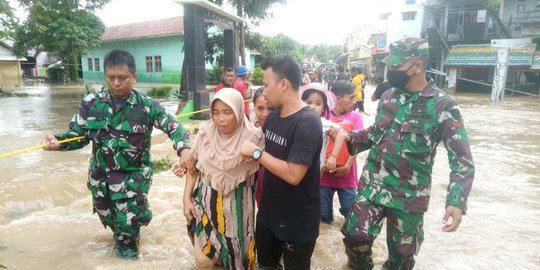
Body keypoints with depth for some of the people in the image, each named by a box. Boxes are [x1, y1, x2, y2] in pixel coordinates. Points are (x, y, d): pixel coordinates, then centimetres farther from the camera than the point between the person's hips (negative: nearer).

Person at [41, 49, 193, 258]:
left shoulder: (146, 106, -14)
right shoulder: (91, 103, -7)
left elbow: (173, 126, -14)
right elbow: (78, 135, -1)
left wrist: (184, 149, -32)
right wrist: (57, 141, -22)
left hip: (134, 173, -3)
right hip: (101, 173, 3)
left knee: (129, 218, -5)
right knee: (108, 217, 20)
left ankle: (127, 242, 33)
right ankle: (122, 233, 57)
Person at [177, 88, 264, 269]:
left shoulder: (253, 137, -15)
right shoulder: (205, 132, -8)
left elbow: (259, 173, -3)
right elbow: (194, 166, 3)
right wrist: (187, 198, 2)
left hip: (237, 205, -1)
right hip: (207, 201, 2)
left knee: (234, 254, 12)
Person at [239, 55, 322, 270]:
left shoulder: (307, 123, -25)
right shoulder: (273, 116, 0)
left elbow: (293, 175, -30)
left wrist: (256, 153, -23)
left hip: (297, 222, -7)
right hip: (269, 212, 7)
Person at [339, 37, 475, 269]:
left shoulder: (442, 106, -13)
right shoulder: (388, 96, 3)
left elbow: (462, 160, -13)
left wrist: (456, 202, -26)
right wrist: (348, 137, 2)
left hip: (408, 197, -3)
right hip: (372, 186, 4)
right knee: (355, 237, 0)